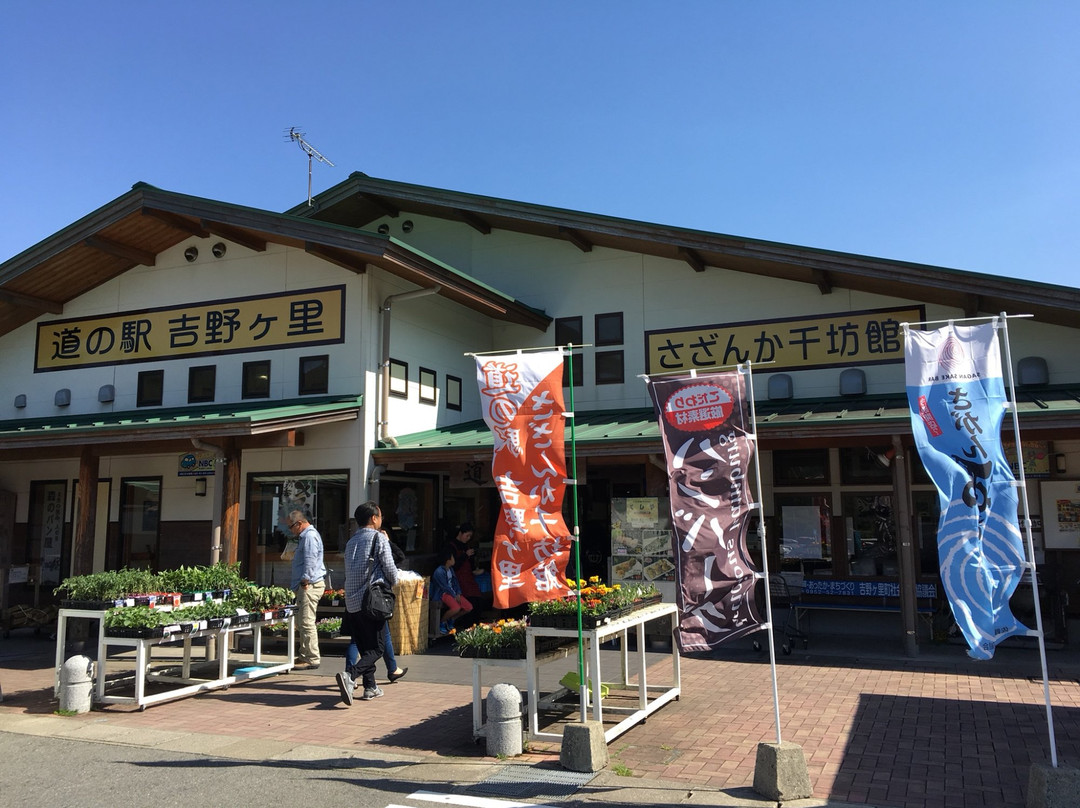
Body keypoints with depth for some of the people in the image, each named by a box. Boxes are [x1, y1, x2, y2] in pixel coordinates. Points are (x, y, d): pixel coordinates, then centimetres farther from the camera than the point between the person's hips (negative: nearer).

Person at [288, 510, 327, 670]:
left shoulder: (310, 536, -13)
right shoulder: (305, 536, 22)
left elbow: (310, 561, -21)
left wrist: (305, 581, -21)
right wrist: (295, 582, 26)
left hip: (310, 585, -11)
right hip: (306, 585, 11)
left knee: (306, 622, -10)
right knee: (301, 622, 15)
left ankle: (312, 659, -6)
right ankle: (304, 654, 23)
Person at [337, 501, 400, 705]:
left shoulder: (351, 541, 15)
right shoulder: (379, 538, -6)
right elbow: (389, 568, -9)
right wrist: (394, 581, 13)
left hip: (351, 602, 7)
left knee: (364, 647, 16)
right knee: (375, 648, -2)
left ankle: (370, 687, 19)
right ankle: (350, 675, -22)